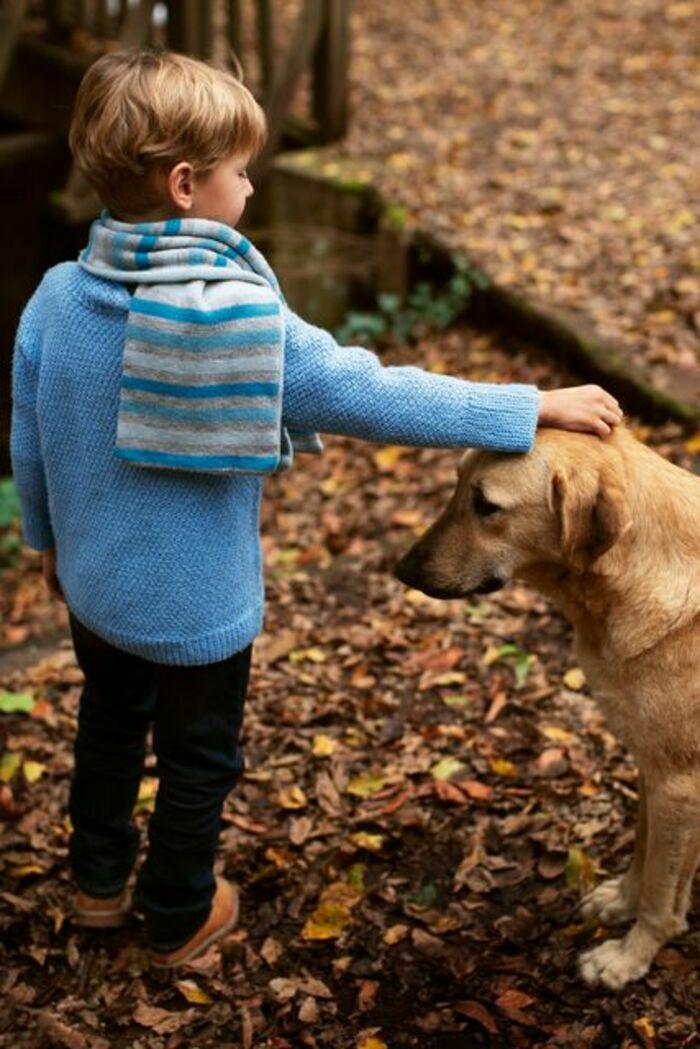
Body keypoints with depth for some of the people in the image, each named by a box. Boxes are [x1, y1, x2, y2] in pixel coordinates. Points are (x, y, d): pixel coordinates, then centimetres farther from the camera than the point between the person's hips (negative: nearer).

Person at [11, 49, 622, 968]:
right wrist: (536, 408, -20)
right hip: (197, 606, -5)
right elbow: (377, 397, -27)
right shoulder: (240, 318, -28)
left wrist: (47, 537, 17)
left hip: (95, 583, 5)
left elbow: (28, 445, -1)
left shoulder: (57, 297, -12)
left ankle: (100, 880, 49)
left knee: (109, 722, 29)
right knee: (197, 762, 18)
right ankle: (178, 921, 39)